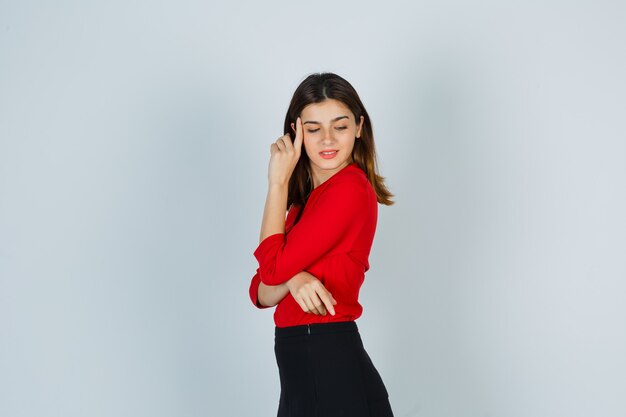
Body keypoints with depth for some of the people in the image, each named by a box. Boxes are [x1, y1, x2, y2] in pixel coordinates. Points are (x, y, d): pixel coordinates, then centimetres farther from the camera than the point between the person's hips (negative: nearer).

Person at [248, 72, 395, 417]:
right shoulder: (308, 198, 12)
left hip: (330, 366, -8)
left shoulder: (350, 189, -15)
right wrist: (293, 279, -16)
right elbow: (260, 293, 7)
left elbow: (273, 268, -15)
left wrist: (279, 181, -8)